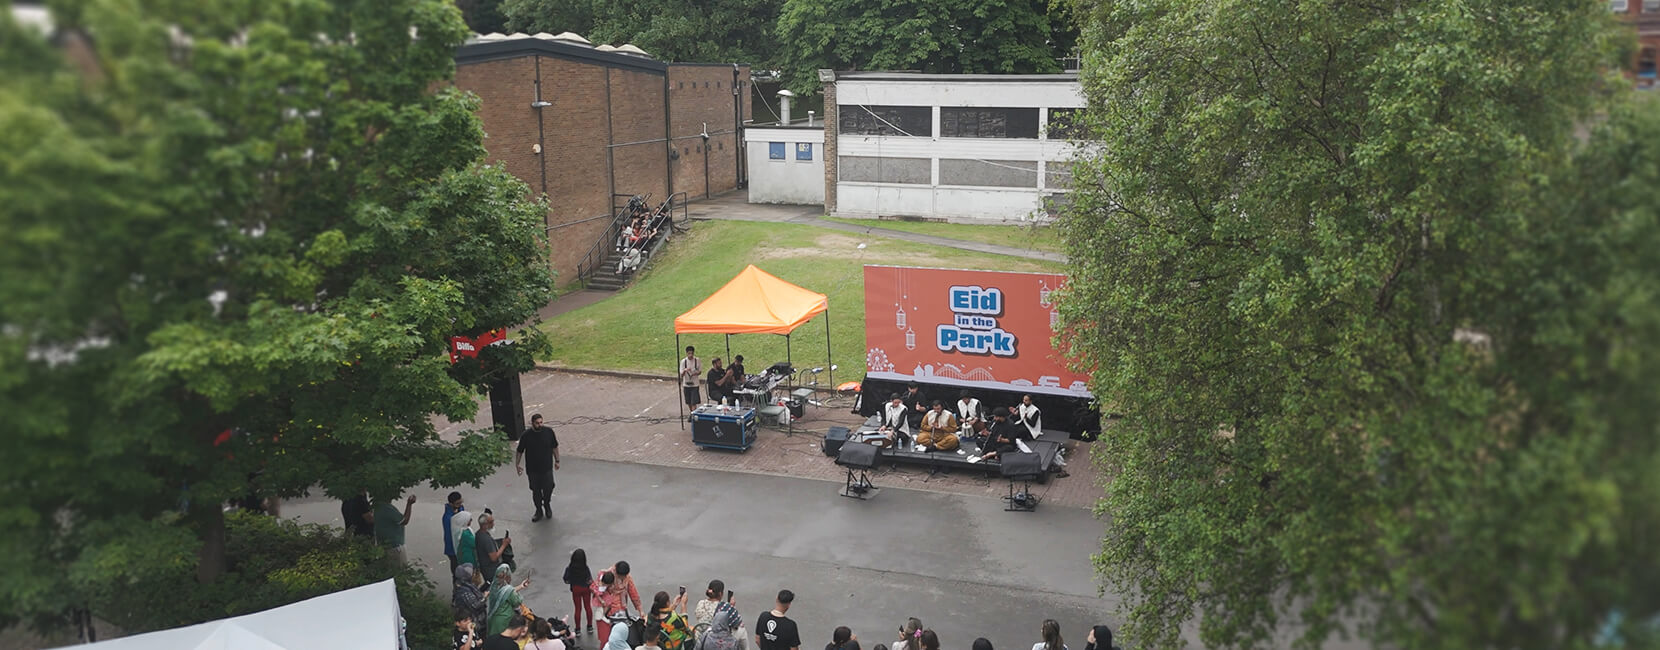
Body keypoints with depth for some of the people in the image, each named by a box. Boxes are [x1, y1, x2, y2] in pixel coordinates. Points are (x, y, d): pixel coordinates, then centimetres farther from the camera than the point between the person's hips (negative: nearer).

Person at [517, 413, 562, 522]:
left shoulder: (548, 431, -10)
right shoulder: (526, 435, -14)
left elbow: (554, 447, 3)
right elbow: (519, 451, -2)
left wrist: (557, 460, 6)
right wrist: (517, 464, -1)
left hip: (547, 467, 1)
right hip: (533, 469, -1)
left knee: (548, 489, 9)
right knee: (536, 491, 11)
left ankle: (547, 506, 38)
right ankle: (539, 511, 30)